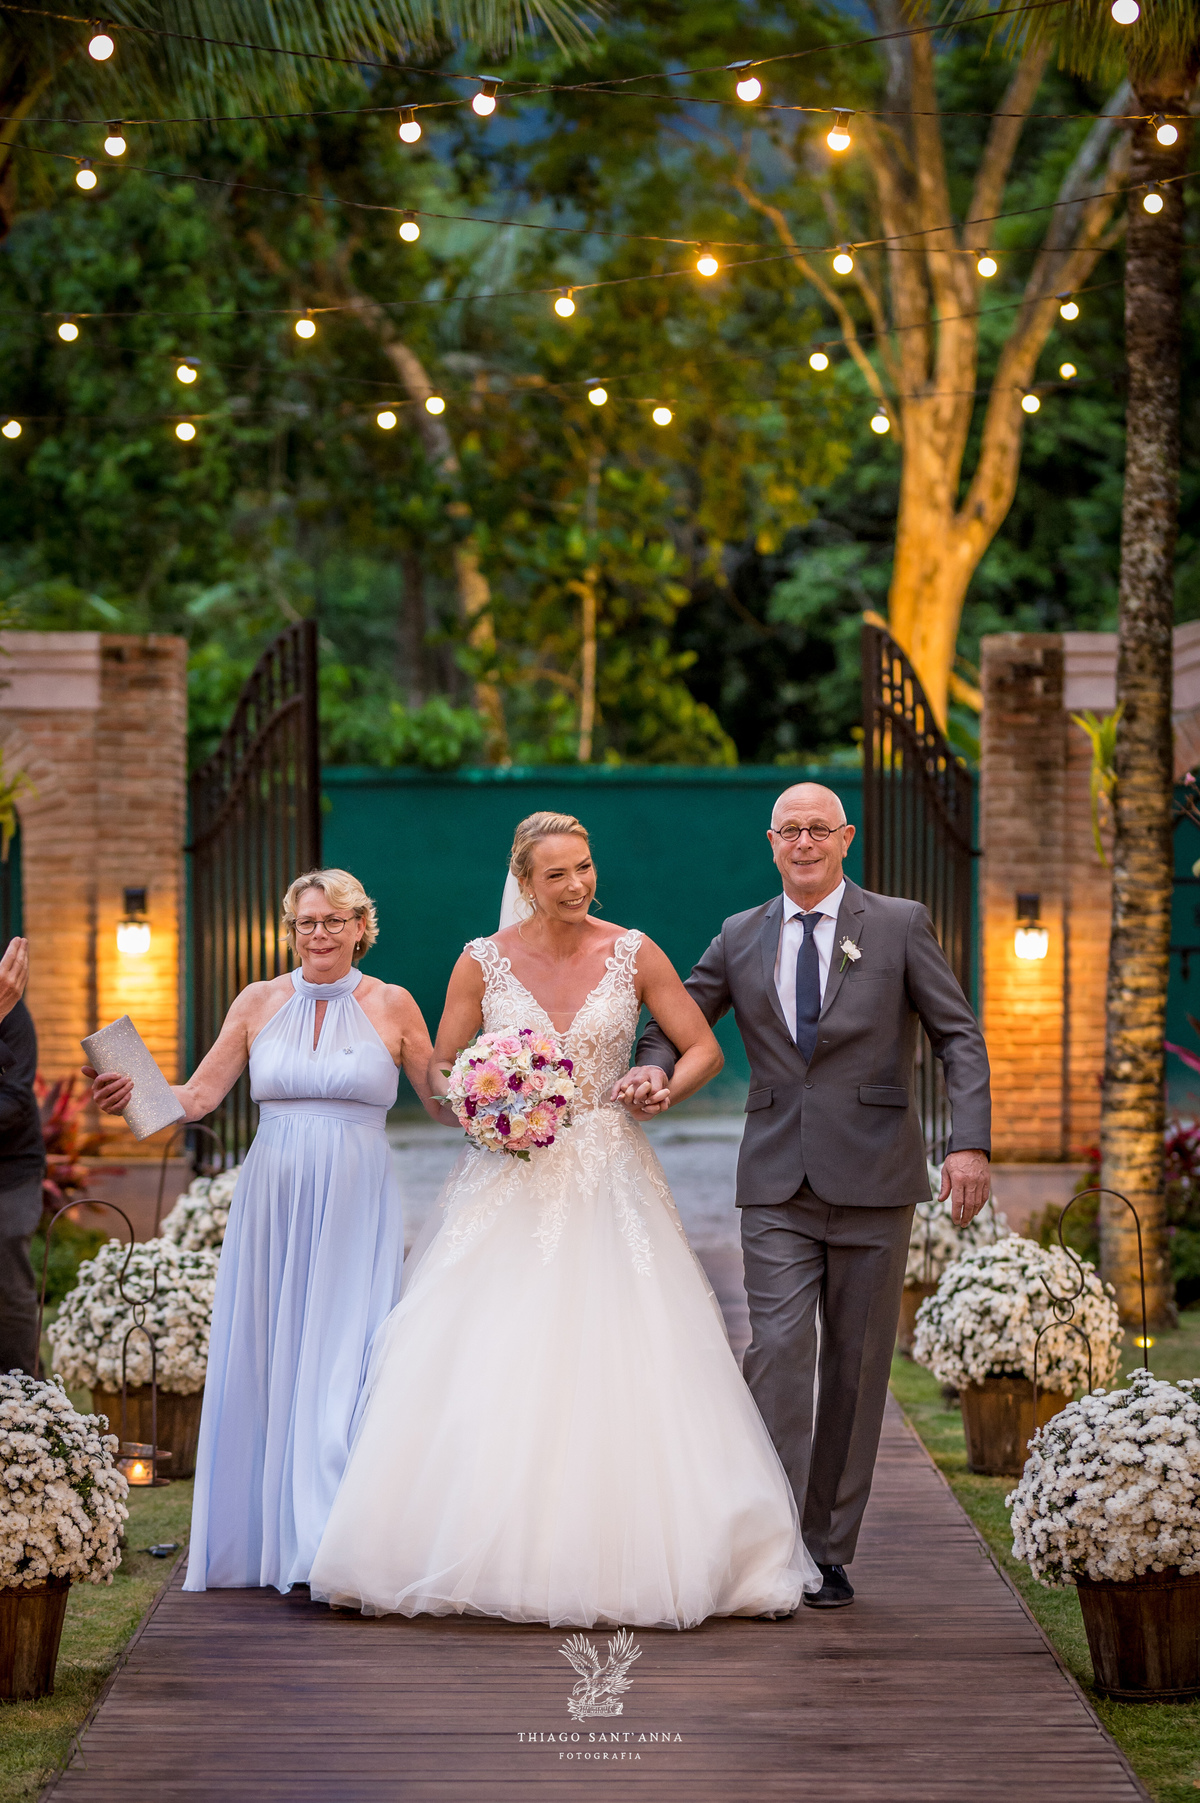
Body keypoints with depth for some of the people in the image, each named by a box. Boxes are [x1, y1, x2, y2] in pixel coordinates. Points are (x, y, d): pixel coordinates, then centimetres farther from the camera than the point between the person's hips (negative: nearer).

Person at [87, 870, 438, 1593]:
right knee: (265, 1362, 1)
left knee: (341, 1362, -6)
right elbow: (198, 1095, 6)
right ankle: (264, 1534, 8)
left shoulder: (392, 1006, 3)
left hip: (355, 1207, -2)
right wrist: (136, 1095, -12)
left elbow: (444, 1097, 9)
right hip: (272, 1201, 2)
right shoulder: (259, 1003, 7)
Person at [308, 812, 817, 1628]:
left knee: (622, 1370, -5)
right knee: (482, 1370, -6)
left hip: (610, 1184, 0)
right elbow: (441, 1071, 8)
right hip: (510, 1184, 0)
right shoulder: (484, 961, 1)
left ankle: (634, 1555, 2)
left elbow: (705, 1048, 6)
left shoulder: (634, 955, 1)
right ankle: (495, 1555, 1)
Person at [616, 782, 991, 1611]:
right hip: (777, 1185, 1)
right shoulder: (740, 938, 10)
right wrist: (654, 1068, -9)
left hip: (871, 1182, -1)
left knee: (855, 1366, 4)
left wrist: (970, 1143, -13)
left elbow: (960, 1036, 0)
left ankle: (832, 1550, 14)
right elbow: (677, 1021, 16)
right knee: (778, 1350, -12)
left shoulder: (901, 925, 2)